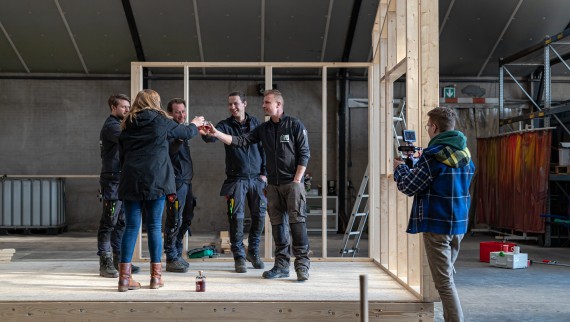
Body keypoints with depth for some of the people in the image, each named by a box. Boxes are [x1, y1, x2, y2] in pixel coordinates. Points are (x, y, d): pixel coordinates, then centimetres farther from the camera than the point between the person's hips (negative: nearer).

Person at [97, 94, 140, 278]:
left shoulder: (118, 125, 22)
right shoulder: (111, 126, -9)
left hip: (123, 180, 9)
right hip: (113, 181, -9)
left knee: (121, 222, 11)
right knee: (109, 222, -6)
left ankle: (118, 260, 16)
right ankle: (105, 263, -4)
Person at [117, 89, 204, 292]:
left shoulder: (127, 125, 13)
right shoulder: (160, 121, 2)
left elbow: (122, 155, 16)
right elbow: (185, 132, 16)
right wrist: (195, 124, 37)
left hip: (131, 181, 3)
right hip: (155, 180, -3)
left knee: (131, 227, 4)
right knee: (154, 226, 4)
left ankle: (124, 277, 1)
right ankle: (156, 276, 10)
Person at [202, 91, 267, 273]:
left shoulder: (255, 123, 8)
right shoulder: (226, 125, 1)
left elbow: (263, 148, 10)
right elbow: (212, 137, -19)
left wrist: (264, 173, 3)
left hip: (256, 178, 2)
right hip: (236, 179, -2)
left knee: (259, 216, 5)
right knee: (236, 218, -5)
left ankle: (253, 252, 23)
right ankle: (239, 257, 7)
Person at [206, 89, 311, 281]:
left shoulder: (294, 125, -4)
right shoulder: (263, 129, 11)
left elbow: (304, 154, -6)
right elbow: (241, 141, 5)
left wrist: (297, 180, -11)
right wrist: (217, 134, -7)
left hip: (292, 183, -6)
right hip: (273, 185, 6)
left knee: (297, 221, -10)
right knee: (277, 224, 6)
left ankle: (302, 265, -7)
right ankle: (282, 265, 12)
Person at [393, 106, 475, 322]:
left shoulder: (433, 156, -15)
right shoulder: (465, 154, 10)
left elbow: (409, 187, -9)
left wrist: (399, 168, 10)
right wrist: (418, 164, 20)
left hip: (437, 224, -8)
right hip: (459, 223, 8)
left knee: (444, 281, -4)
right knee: (447, 276, 19)